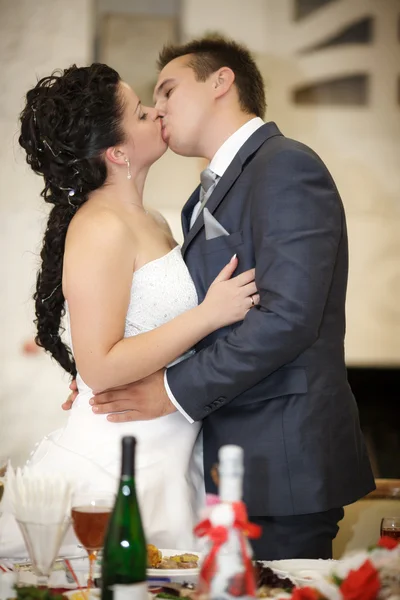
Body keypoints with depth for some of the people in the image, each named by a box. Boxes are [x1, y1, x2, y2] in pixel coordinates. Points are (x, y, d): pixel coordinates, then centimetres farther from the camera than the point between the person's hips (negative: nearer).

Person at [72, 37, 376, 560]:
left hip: (282, 463, -9)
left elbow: (287, 315, -22)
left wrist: (176, 390, -16)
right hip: (229, 458, 9)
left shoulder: (287, 167, -11)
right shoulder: (209, 195, 19)